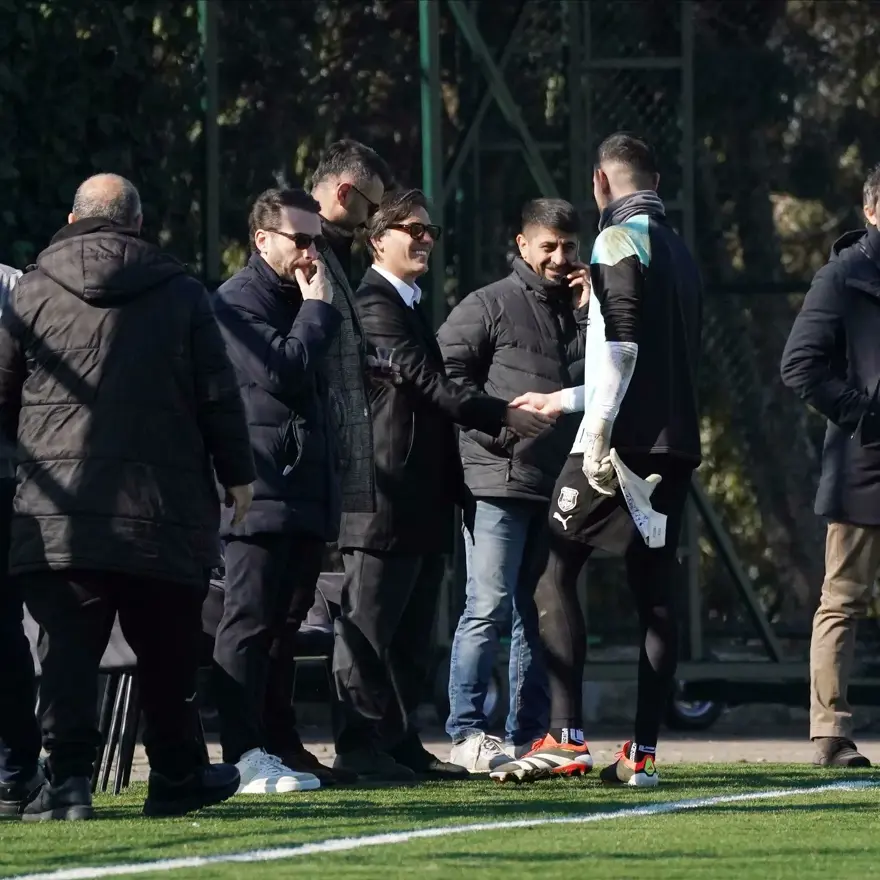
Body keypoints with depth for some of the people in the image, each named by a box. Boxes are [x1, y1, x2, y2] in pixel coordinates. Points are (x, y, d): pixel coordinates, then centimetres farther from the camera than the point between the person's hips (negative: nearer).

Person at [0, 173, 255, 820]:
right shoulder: (181, 294, 5)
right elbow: (218, 395, 4)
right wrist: (237, 475, 14)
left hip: (58, 507, -1)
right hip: (164, 503, 1)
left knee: (68, 648, -3)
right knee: (167, 651, 12)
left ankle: (69, 778, -13)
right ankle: (177, 778, 19)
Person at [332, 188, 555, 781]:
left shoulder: (411, 307, 22)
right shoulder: (374, 305, -11)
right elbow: (426, 382, -20)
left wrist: (457, 486, 23)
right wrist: (502, 416, -22)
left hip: (424, 502, 10)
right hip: (387, 496, -10)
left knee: (412, 633, 11)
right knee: (369, 626, -6)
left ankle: (401, 744, 15)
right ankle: (361, 747, -5)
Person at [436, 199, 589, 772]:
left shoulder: (582, 307, 15)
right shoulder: (490, 305, -1)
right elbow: (446, 370, -6)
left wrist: (592, 313, -1)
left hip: (560, 484, 6)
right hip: (500, 479, -6)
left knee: (538, 612, 10)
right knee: (489, 607, -10)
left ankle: (529, 735, 15)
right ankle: (468, 732, -8)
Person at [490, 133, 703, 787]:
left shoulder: (621, 239, -4)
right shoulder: (681, 253, 21)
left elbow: (621, 345, -16)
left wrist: (597, 433, -17)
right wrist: (567, 400, 36)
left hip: (622, 439, -8)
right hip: (676, 444, 8)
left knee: (556, 571, -3)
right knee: (655, 594, 6)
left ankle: (567, 739, -13)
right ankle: (643, 753, 4)